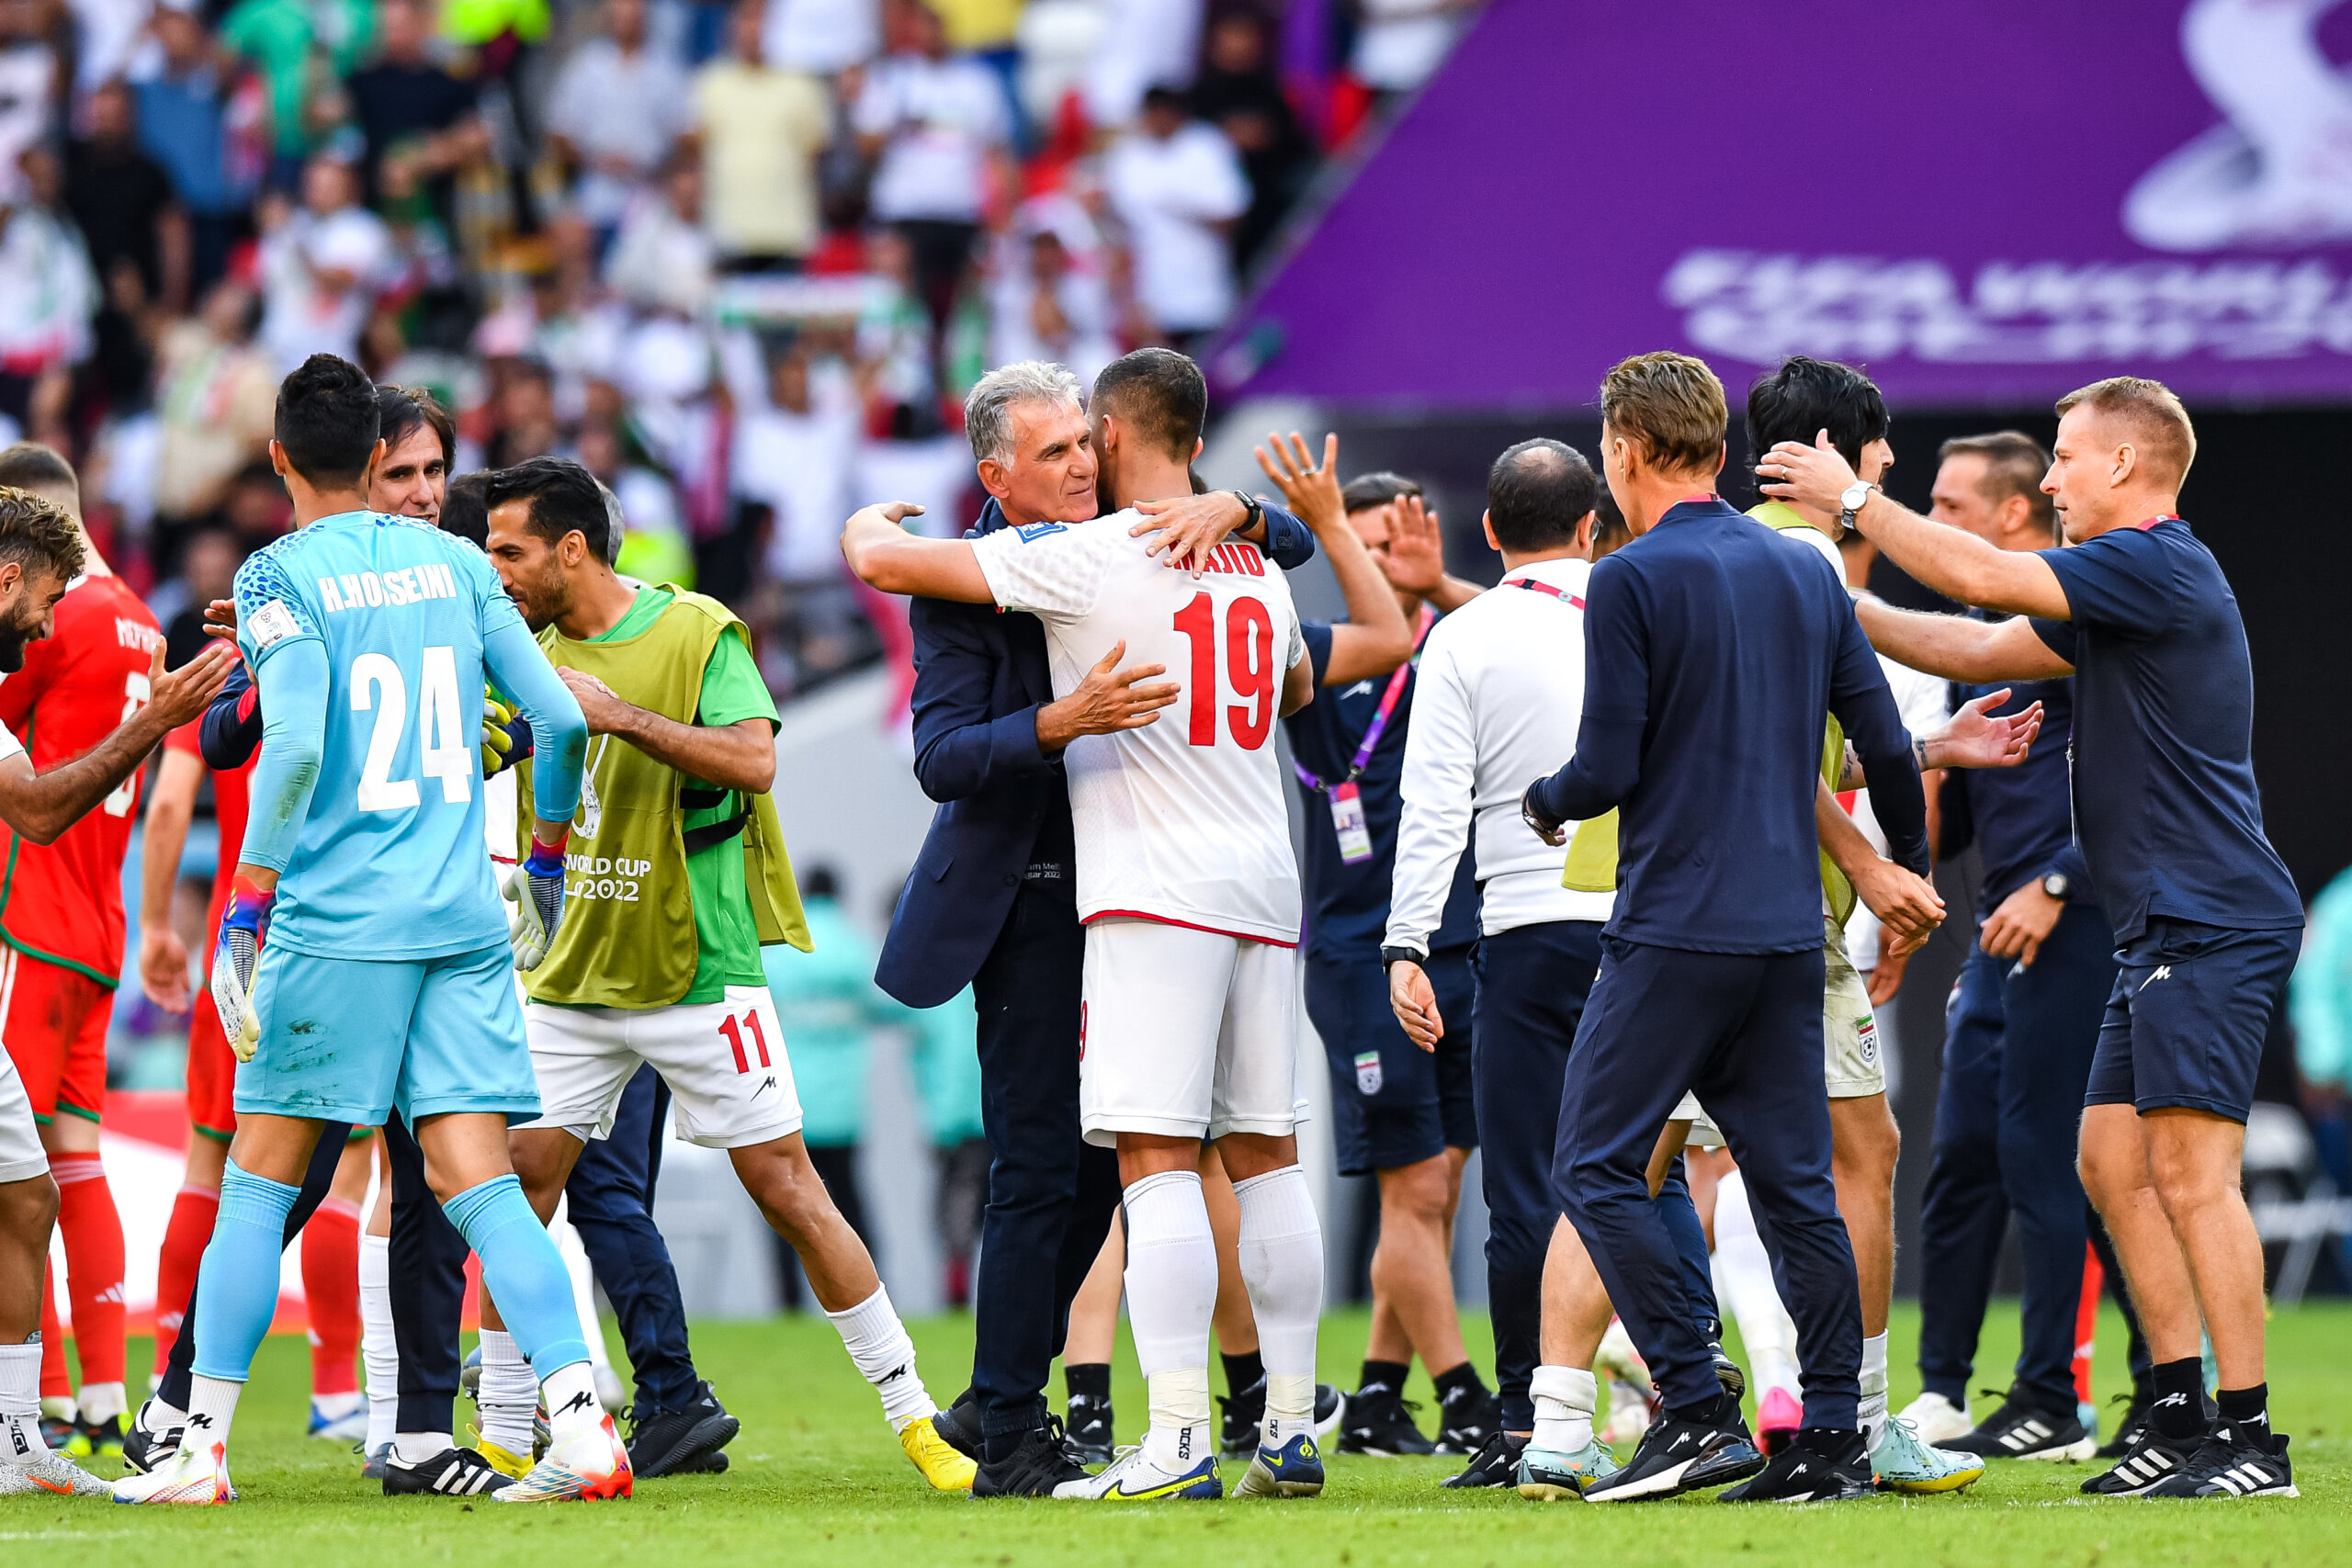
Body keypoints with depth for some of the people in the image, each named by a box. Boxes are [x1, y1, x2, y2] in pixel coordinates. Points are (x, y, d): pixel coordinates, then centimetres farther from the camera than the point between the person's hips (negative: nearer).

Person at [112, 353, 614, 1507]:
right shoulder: (453, 564, 10)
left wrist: (247, 902, -8)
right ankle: (583, 1422, -12)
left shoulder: (280, 578, -3)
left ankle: (200, 1445, 5)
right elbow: (560, 719, 7)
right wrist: (546, 860, 22)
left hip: (335, 923, -4)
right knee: (476, 1179, 1)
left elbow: (295, 746, -15)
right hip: (463, 919, 4)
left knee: (259, 1180, 5)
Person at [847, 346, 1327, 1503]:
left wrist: (874, 519, 18)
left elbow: (881, 561, -6)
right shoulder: (1260, 573, 15)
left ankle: (1178, 1441, -17)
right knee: (1264, 1156, 10)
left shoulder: (1085, 559, -6)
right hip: (1263, 886, 7)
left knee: (1158, 1159, -10)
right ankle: (1290, 1434, 10)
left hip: (1156, 889, -7)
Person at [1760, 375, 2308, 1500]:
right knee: (2113, 1162, 10)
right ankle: (2182, 1420, 11)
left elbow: (1981, 579, -17)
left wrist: (1853, 498, -6)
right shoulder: (2119, 588, 19)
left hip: (2211, 923, -11)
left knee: (2189, 1170, -13)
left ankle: (2251, 1437, -13)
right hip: (2163, 931, 11)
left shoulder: (2160, 567, -13)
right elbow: (1979, 646, 24)